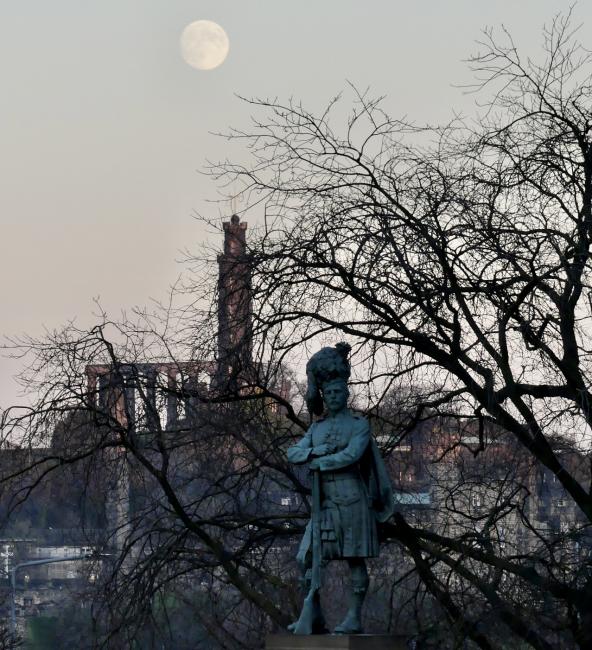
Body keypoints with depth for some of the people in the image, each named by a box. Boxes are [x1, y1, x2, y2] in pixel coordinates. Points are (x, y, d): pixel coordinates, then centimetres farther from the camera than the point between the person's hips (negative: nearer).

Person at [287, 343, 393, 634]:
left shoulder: (359, 424, 0)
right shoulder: (317, 428, 16)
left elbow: (351, 455, -15)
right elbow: (293, 454, 7)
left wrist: (318, 463, -8)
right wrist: (314, 451, -11)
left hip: (352, 499, -6)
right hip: (325, 501, 6)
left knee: (355, 560, -2)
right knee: (306, 558, -1)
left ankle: (354, 619, 0)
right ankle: (314, 617, 5)